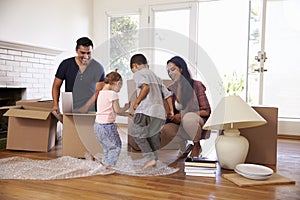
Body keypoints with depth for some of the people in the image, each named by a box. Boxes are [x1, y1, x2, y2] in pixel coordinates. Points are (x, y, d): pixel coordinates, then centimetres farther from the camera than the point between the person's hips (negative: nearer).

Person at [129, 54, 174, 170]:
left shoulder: (138, 74, 3)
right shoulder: (155, 76, 25)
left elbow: (145, 86, -18)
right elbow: (167, 94, 19)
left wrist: (136, 102, -9)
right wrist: (171, 110, 23)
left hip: (146, 111, -8)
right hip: (160, 112, 8)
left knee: (137, 134, 5)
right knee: (152, 137, 18)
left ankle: (150, 158, -2)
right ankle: (154, 159, 23)